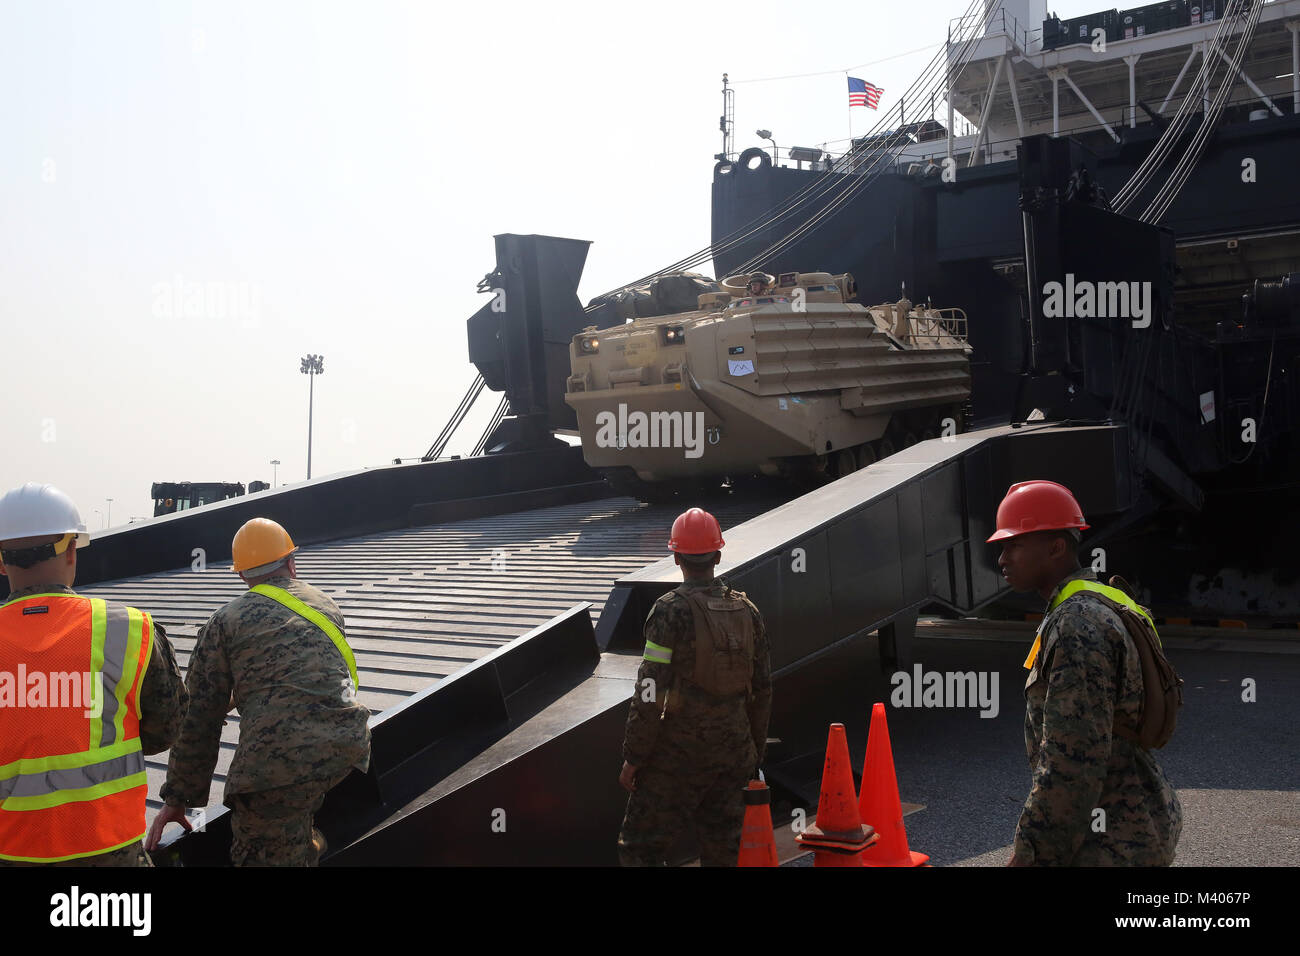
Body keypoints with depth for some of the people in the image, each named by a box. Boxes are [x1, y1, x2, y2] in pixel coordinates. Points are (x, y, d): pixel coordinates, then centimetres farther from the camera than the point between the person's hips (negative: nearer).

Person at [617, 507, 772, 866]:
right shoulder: (747, 611, 3)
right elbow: (762, 689, 9)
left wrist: (632, 758, -8)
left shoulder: (671, 611, -15)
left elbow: (650, 693, -16)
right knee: (722, 851, 15)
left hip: (678, 757, -6)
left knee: (640, 849, 3)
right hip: (733, 753, 6)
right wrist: (756, 750, 20)